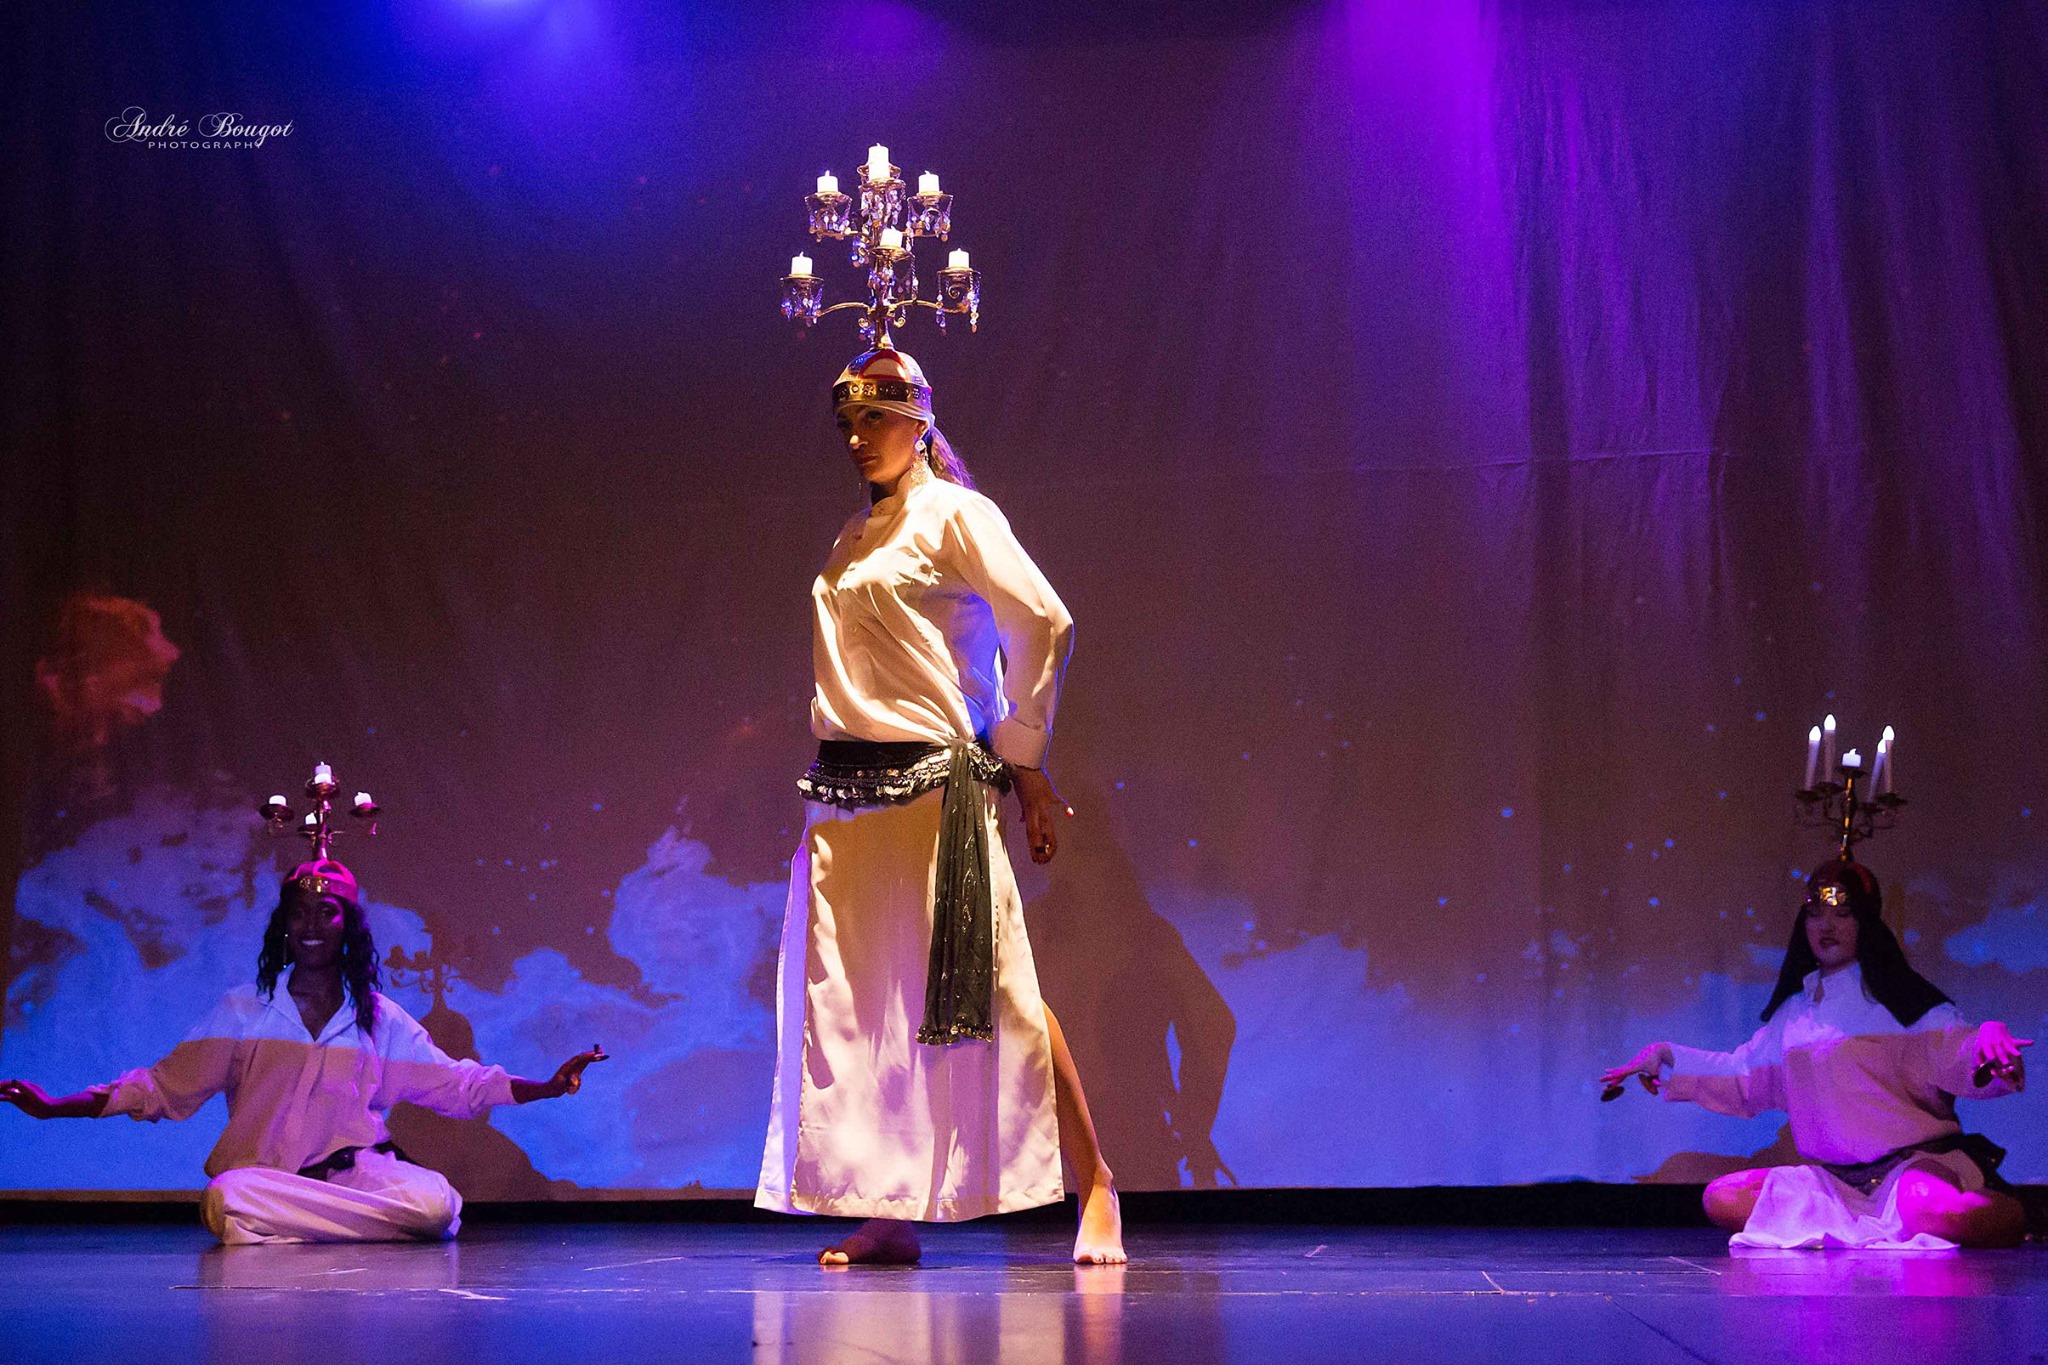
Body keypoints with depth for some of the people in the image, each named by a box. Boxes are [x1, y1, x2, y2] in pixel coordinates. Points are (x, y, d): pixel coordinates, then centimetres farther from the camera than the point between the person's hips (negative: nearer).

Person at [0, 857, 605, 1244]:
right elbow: (162, 1087, 5)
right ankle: (389, 1218, -23)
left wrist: (549, 1086, 0)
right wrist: (55, 1107, -6)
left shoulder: (380, 1020, 10)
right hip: (264, 1173, -1)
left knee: (438, 1202, -30)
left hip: (356, 1167, 1)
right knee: (228, 1201, -38)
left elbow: (459, 1085, 11)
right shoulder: (241, 1013, 7)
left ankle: (291, 1224, -12)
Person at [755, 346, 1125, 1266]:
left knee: (989, 989, -9)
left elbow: (1042, 624, -9)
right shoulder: (855, 537, 19)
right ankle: (887, 1213, 11)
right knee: (853, 1001, 4)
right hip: (849, 791, 7)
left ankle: (1094, 1187, 1)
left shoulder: (954, 514, -2)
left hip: (935, 786, -7)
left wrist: (1022, 756, -6)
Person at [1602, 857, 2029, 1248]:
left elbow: (1956, 1047, -13)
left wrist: (1988, 1037, -35)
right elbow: (1745, 1074, 27)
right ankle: (1880, 1229, -13)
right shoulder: (1795, 1011, 17)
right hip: (1832, 1178, 7)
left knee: (1940, 1213, -42)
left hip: (1913, 1163, -6)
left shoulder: (1899, 999, 0)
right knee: (1722, 1199, -16)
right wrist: (1667, 1057, 23)